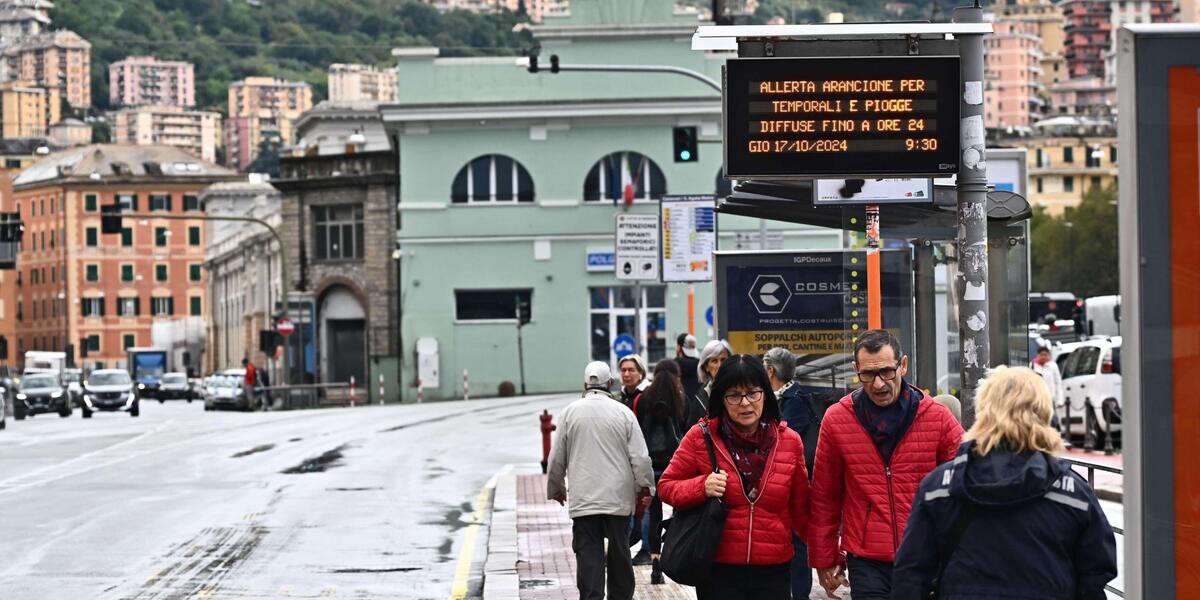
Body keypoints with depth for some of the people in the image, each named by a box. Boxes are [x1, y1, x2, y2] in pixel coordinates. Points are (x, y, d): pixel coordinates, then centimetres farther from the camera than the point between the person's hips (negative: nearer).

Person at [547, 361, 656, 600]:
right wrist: (645, 488, 12)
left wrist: (556, 489, 21)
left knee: (588, 556, -2)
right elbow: (640, 458, -3)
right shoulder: (623, 413, -2)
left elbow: (556, 459, 5)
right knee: (620, 553, 13)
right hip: (619, 498, 1)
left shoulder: (570, 412, 0)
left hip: (583, 499, -1)